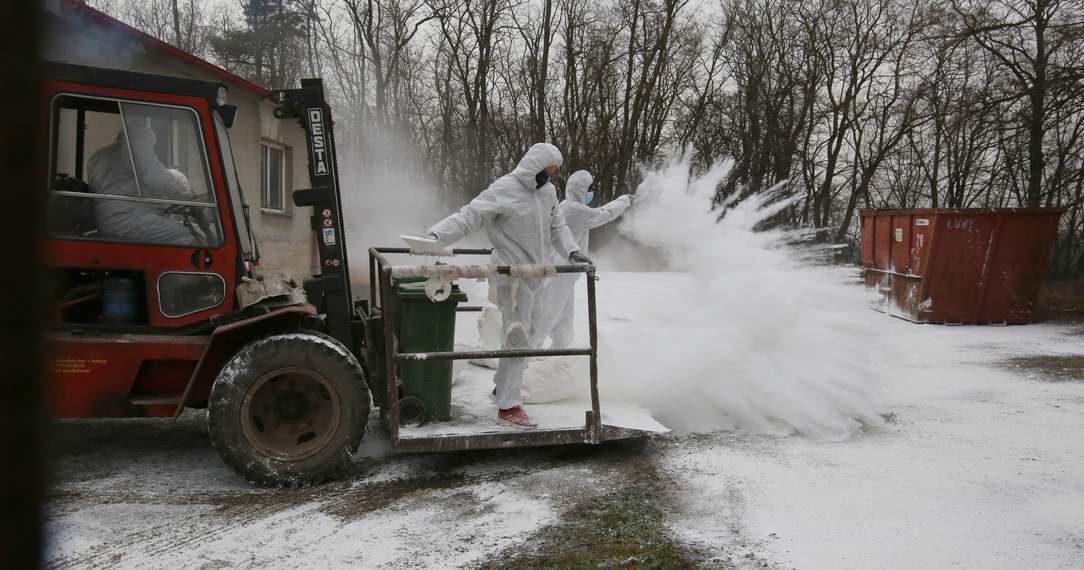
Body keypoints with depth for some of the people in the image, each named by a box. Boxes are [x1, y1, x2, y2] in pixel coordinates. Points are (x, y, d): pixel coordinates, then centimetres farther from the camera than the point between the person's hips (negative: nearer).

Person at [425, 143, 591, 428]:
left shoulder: (548, 191, 9)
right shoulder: (503, 190, -15)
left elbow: (557, 227, 12)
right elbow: (469, 216, -19)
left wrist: (572, 252, -6)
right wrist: (435, 236, -31)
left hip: (535, 276, 8)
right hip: (512, 276, -8)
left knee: (527, 336, 17)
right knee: (518, 337, -8)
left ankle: (505, 387, 36)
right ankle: (508, 405, 1)